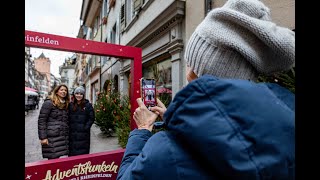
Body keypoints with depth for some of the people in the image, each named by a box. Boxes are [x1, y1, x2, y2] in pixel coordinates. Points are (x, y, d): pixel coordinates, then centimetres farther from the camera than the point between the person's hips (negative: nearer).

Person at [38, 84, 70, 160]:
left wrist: (67, 135, 13)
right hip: (52, 137, -6)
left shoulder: (66, 104, 15)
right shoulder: (49, 103, -6)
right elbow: (41, 120, -9)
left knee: (57, 158, 9)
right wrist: (43, 137, -13)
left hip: (63, 137, 6)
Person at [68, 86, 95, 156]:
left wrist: (86, 127, -10)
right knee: (72, 152, 10)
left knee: (83, 152, 4)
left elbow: (91, 118, -3)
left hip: (83, 134, -2)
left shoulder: (88, 105, -1)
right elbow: (68, 118, 8)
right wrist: (69, 127, -2)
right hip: (72, 134, 3)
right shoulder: (70, 105, 7)